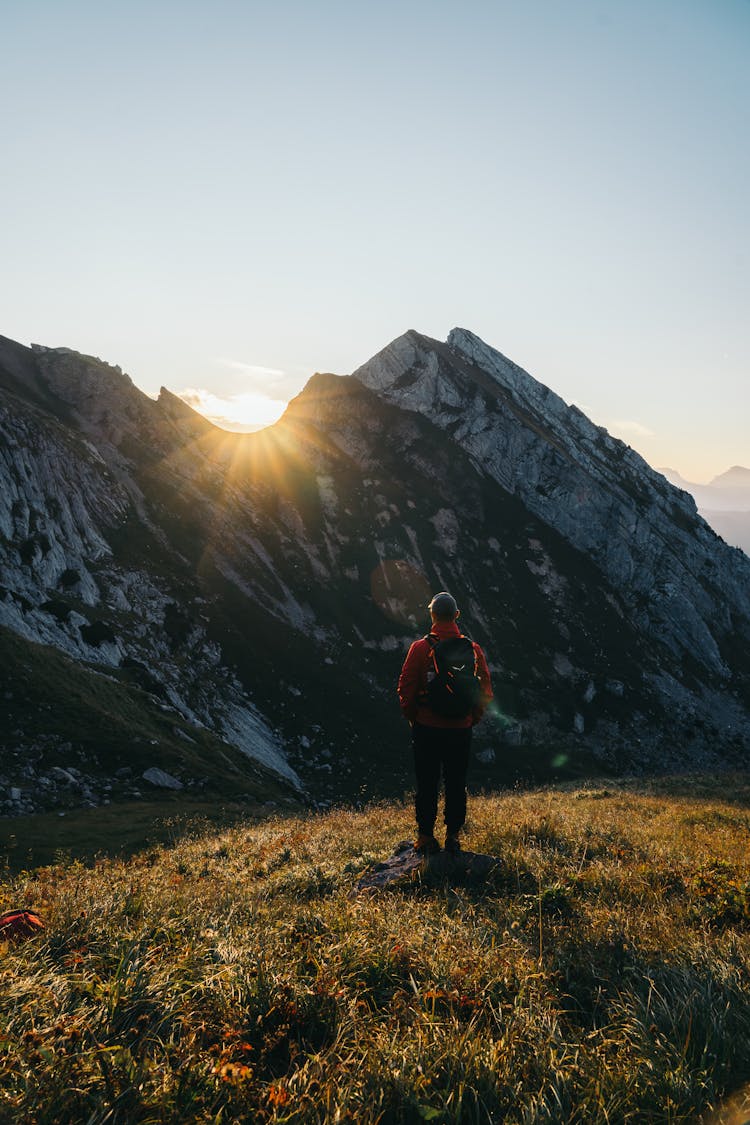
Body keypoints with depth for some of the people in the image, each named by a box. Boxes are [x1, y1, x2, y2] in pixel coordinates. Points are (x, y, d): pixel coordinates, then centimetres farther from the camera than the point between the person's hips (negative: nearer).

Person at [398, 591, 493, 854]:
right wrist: (473, 719, 13)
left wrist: (411, 717, 8)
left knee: (426, 784, 9)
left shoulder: (420, 648, -11)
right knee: (456, 784, 13)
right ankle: (453, 836, 20)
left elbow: (406, 689, -8)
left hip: (426, 728, -2)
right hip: (461, 730, 2)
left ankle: (426, 837, 16)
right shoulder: (473, 649, -3)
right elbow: (485, 689, 2)